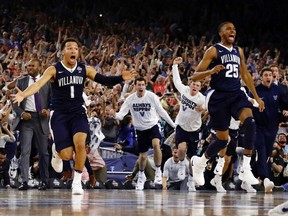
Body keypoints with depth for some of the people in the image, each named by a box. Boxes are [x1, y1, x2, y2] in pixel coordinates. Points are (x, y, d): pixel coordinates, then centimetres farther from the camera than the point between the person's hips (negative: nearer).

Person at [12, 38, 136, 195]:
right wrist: (23, 95, -40)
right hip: (59, 115, -2)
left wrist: (121, 78, -21)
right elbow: (39, 84, -21)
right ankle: (56, 150, 30)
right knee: (67, 155, -10)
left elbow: (103, 80, -3)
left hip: (78, 113, 2)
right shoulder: (54, 70, -7)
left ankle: (77, 181, -9)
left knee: (80, 143, -26)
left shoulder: (84, 69, 3)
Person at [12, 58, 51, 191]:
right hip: (26, 118, 0)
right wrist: (21, 113, -9)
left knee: (43, 152, 7)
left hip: (41, 119, 0)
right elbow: (15, 101, 8)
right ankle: (24, 181, -13)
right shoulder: (21, 82, 10)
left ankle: (44, 181, 16)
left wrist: (48, 110, -13)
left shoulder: (47, 82, 7)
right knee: (25, 151, -9)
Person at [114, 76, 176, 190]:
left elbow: (161, 111, -3)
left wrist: (173, 124, 0)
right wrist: (116, 115, -35)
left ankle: (158, 171, -14)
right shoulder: (130, 99, -7)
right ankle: (141, 176, 37)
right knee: (142, 155, 9)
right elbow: (122, 113, -10)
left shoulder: (152, 96, -11)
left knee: (156, 145, -31)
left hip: (152, 126, -3)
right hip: (140, 129, 3)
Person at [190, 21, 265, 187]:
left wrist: (257, 97, 22)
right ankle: (199, 162, 30)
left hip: (237, 94, 4)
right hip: (218, 97, -4)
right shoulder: (213, 51, -4)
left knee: (250, 123, -24)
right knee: (223, 139, 0)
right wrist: (211, 71, -27)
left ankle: (246, 170, -22)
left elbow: (245, 75, 24)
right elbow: (195, 77, -7)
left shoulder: (239, 51, 14)